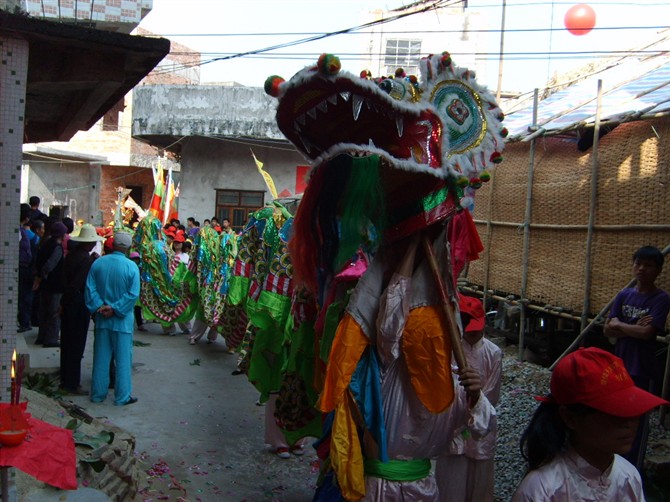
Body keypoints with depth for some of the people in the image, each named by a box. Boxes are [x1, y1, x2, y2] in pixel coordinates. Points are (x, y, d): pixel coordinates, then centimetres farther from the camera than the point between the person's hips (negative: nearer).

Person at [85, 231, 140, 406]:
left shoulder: (98, 263, -2)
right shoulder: (131, 267, -12)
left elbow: (90, 289, -4)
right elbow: (133, 294, -16)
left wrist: (99, 306, -7)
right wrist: (115, 309, -12)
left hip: (102, 319, 4)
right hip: (122, 320, -3)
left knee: (101, 358, 13)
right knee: (123, 359, 5)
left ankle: (98, 394, 21)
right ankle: (122, 396, 10)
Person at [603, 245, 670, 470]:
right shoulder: (624, 295, 4)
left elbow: (647, 332, -22)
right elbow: (607, 330, -1)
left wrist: (619, 324, -8)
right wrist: (634, 328, -16)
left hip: (643, 372, -5)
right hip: (619, 367, 5)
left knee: (637, 423, 4)